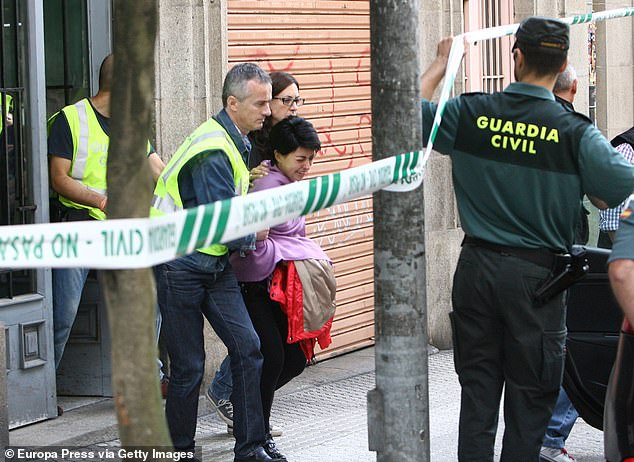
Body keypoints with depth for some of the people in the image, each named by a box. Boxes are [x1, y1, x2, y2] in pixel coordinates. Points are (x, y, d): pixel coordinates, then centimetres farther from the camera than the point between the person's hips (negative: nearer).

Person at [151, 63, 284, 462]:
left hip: (216, 264, 8)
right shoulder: (213, 152, -22)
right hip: (181, 267, -8)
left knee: (247, 347, -2)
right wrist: (253, 236, -5)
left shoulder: (234, 141, 9)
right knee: (189, 366, -2)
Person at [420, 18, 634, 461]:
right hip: (536, 275, -3)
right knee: (529, 394, 5)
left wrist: (441, 63, 22)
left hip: (477, 267, 3)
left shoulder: (470, 113, -4)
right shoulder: (574, 132, -12)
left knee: (478, 389, 12)